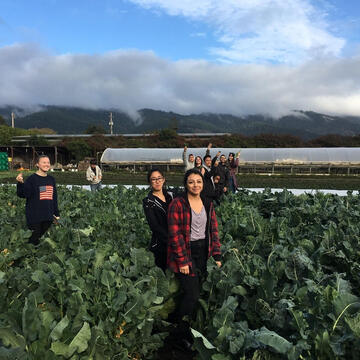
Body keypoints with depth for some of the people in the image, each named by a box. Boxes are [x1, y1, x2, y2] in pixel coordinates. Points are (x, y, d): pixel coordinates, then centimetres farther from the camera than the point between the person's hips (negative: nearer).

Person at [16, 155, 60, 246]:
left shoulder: (51, 179, 10)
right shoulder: (32, 179, -7)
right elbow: (22, 194, -13)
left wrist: (56, 213, 18)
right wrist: (20, 183, -31)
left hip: (48, 217, 5)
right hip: (34, 217, -5)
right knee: (34, 239, -1)